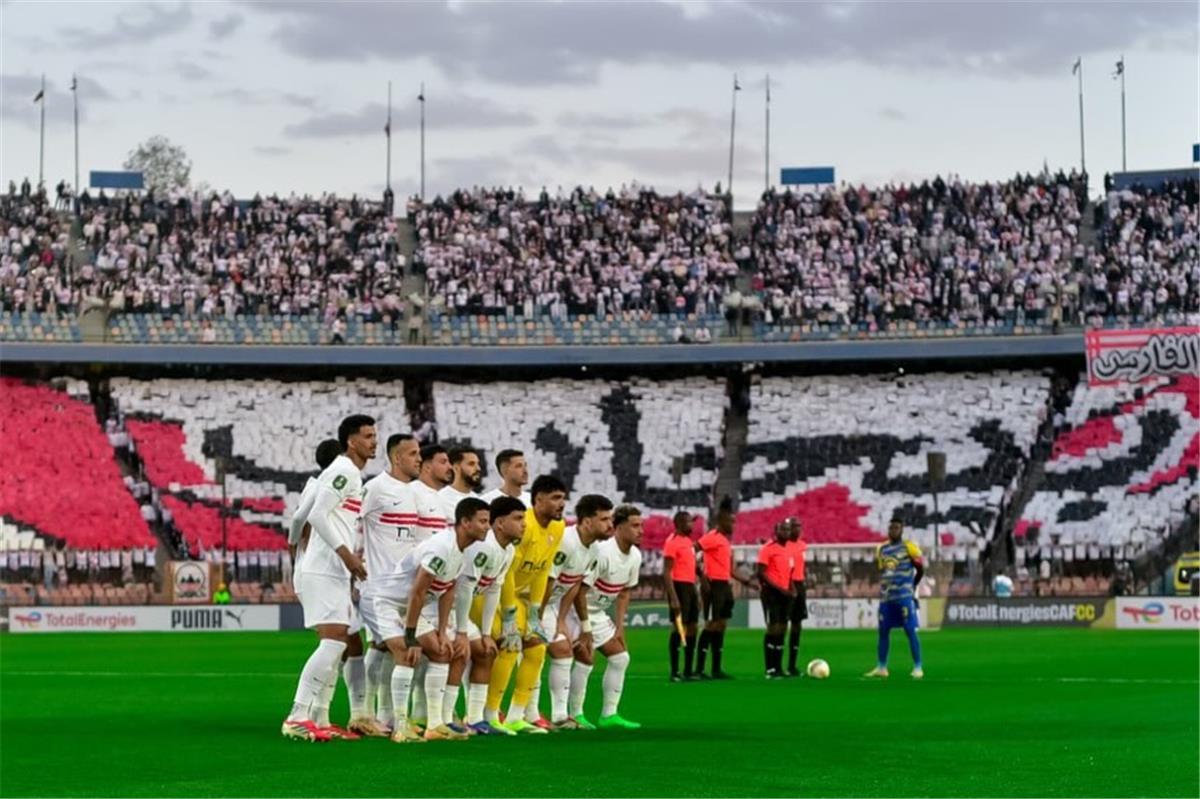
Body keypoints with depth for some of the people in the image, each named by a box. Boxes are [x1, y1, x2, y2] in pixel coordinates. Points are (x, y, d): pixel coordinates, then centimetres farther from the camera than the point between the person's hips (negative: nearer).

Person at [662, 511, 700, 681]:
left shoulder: (688, 541, 17)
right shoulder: (672, 542, -12)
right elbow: (666, 572, -17)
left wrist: (696, 594, 21)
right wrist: (673, 598, -23)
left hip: (690, 586, 9)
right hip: (679, 586, -9)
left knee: (692, 627, 9)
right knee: (679, 627, -9)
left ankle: (688, 671, 15)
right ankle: (674, 672, -5)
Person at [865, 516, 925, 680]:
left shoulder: (909, 547, -4)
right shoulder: (881, 549, 12)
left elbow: (920, 570, 1)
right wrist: (885, 586, 10)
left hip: (904, 597, -6)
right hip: (885, 597, 6)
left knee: (910, 631, -6)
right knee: (883, 631, 7)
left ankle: (917, 668, -4)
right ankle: (881, 667, 14)